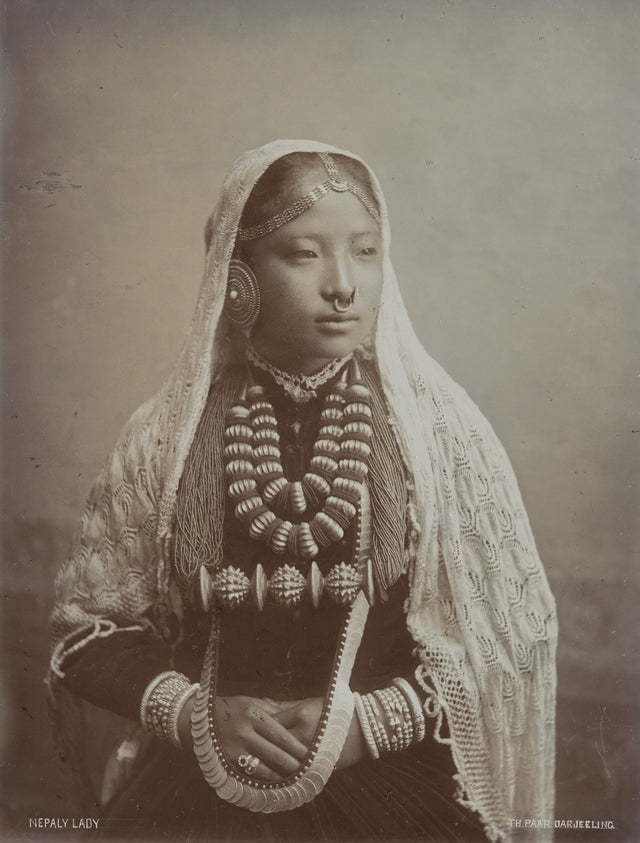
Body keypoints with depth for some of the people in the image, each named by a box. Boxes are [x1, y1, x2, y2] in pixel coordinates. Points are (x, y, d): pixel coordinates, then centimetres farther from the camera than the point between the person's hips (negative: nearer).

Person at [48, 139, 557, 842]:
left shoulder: (438, 426, -1)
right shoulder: (167, 436, 0)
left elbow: (510, 630, 1)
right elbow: (86, 628, 7)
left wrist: (365, 720, -8)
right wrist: (197, 711, -8)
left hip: (394, 784, 0)